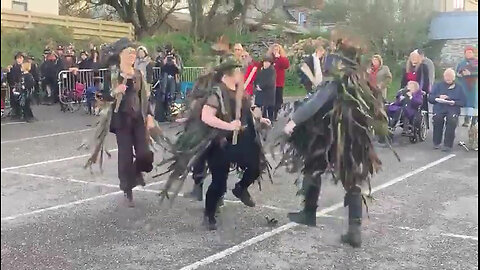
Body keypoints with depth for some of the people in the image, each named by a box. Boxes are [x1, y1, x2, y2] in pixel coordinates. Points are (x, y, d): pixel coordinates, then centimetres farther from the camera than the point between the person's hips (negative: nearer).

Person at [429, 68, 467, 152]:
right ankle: (436, 142, -15)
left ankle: (448, 145, -27)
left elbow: (463, 102, 9)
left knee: (452, 120, -33)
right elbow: (430, 98, 8)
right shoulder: (438, 85, 20)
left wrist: (454, 102, -10)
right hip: (439, 108, 0)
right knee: (437, 119, -32)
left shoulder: (459, 87, 18)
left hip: (453, 109, 0)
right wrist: (439, 97, -10)